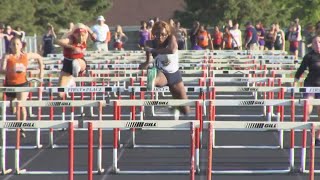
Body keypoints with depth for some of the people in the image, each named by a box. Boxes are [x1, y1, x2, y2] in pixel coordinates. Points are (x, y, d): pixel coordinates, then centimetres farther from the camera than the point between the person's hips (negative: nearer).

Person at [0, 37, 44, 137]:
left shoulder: (26, 56, -3)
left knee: (21, 105, -22)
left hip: (22, 83, -1)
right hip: (10, 84, 1)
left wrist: (41, 71, 14)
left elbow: (39, 58, 16)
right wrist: (11, 70, -42)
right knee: (13, 110, 16)